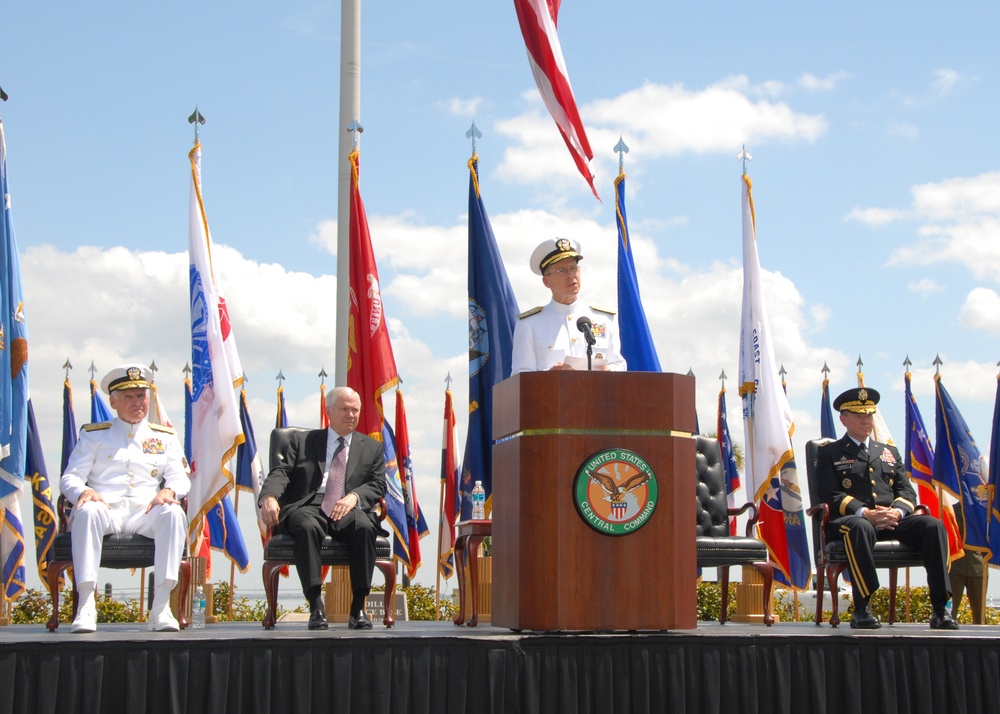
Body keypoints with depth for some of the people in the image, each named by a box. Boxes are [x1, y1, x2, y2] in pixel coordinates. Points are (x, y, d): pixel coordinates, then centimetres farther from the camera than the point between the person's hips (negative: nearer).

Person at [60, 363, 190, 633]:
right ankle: (86, 607, -39)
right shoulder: (94, 435, 18)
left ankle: (161, 607, -35)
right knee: (88, 511, -37)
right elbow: (69, 478, 10)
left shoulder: (165, 437, 22)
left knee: (174, 513, -34)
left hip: (146, 513, 1)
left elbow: (180, 477, 10)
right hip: (107, 510, -1)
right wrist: (83, 492, -16)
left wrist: (169, 491, -16)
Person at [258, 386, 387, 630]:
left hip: (348, 510, 1)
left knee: (364, 526, -35)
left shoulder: (372, 448, 23)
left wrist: (354, 496, -13)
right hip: (308, 506, -1)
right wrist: (269, 497, -17)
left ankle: (358, 608, -31)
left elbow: (378, 485, 10)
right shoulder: (303, 441, 20)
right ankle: (316, 606, -36)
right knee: (307, 526, -38)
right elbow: (282, 472, 7)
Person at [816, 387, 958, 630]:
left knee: (933, 526, -25)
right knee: (860, 528, -41)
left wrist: (896, 511, -10)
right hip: (851, 520, -4)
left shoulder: (889, 452, 27)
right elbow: (833, 495, -2)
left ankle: (940, 610, -28)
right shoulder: (829, 453, 12)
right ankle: (861, 610, -40)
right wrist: (866, 514, -19)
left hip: (893, 520, 4)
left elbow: (907, 492, 15)